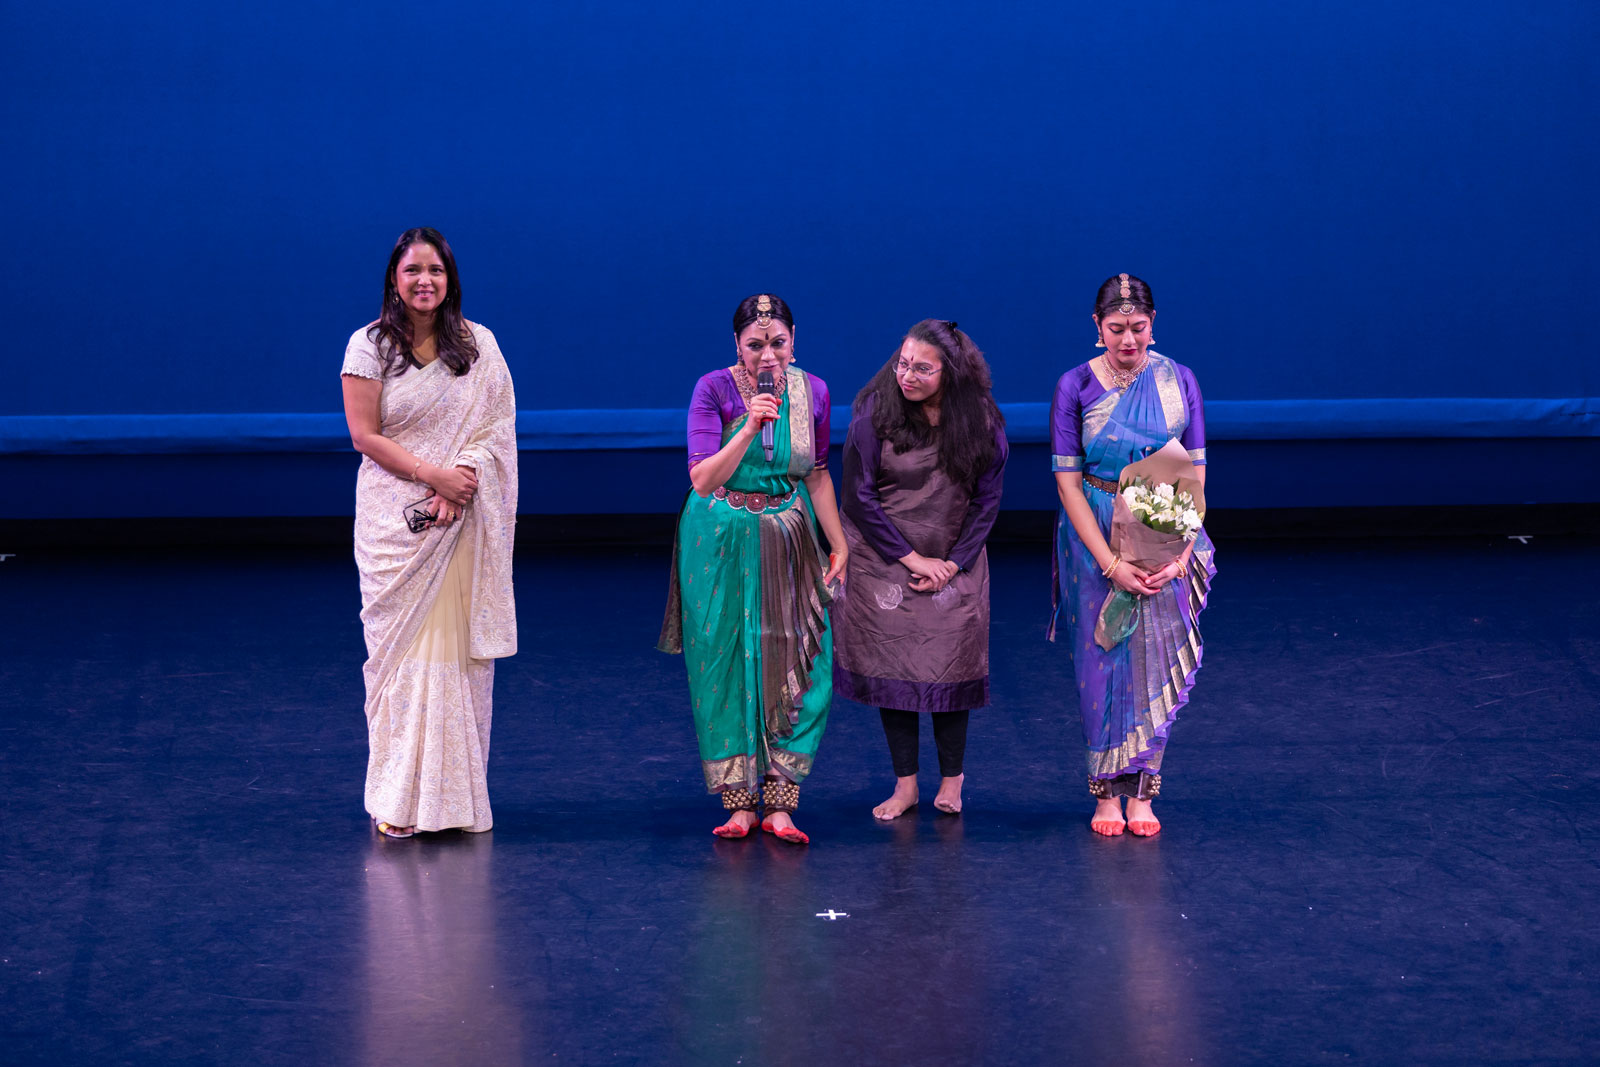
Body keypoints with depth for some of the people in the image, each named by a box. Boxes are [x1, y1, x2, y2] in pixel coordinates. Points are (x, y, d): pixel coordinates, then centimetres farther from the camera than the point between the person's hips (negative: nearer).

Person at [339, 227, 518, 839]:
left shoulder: (478, 345, 6)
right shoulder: (369, 346, 0)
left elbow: (495, 429, 3)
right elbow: (364, 436, -4)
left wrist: (460, 484, -13)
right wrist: (431, 474, -14)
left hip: (462, 523, 2)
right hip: (394, 522, -2)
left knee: (456, 649, 1)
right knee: (401, 648, -4)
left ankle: (455, 792, 7)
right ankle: (399, 802, -1)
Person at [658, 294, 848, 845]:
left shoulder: (812, 391, 0)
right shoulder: (714, 390, -10)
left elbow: (817, 475, 11)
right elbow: (703, 480, -16)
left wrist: (840, 545, 10)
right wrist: (750, 428, -27)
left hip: (790, 542, 3)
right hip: (722, 545, -3)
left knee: (798, 666, -3)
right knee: (725, 667, 1)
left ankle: (779, 802, 3)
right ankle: (738, 802, 8)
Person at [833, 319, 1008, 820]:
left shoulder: (982, 421, -7)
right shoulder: (875, 412, -13)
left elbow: (986, 501, 1)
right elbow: (859, 496, -11)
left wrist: (953, 563, -8)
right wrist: (912, 558, -12)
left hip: (955, 566, 1)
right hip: (884, 562, -1)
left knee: (950, 667, 1)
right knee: (890, 667, 1)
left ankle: (951, 779, 16)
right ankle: (905, 783, 9)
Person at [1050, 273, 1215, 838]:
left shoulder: (1178, 382, -2)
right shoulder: (1075, 387, -7)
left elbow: (1195, 473, 0)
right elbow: (1067, 479, -8)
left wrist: (1181, 553, -11)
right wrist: (1110, 562, -15)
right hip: (1094, 536, -1)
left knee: (1156, 662, 3)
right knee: (1102, 662, 2)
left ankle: (1141, 793, 12)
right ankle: (1107, 792, 13)